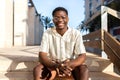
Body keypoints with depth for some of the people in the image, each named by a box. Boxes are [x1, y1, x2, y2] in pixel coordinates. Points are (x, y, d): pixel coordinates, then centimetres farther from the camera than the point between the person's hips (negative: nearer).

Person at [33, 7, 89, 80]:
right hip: (53, 65, 1)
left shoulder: (76, 34, -10)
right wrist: (56, 66, -36)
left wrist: (68, 65, -38)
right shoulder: (47, 33, -8)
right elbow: (42, 55, -15)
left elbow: (82, 56, -16)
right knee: (37, 69, -27)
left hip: (70, 65, 0)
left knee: (84, 69, -30)